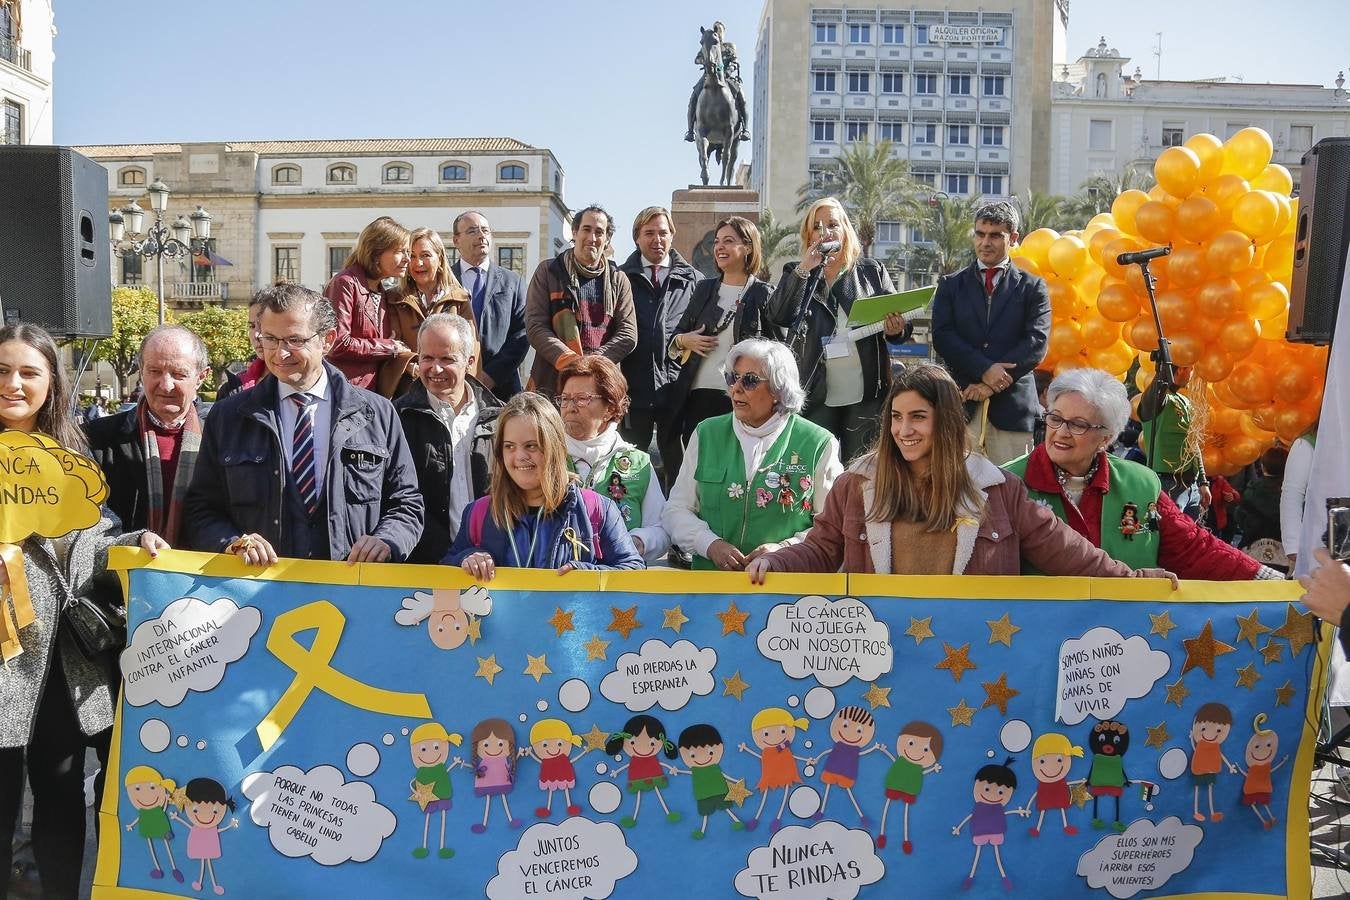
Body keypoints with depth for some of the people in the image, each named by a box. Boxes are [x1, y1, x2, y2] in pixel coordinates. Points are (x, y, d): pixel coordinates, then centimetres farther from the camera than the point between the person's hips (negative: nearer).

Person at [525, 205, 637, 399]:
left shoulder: (618, 280, 14)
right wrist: (568, 361, -15)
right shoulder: (548, 271, 9)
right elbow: (535, 327, 0)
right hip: (553, 382, -1)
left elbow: (628, 334, 5)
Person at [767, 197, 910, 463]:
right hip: (817, 397, 0)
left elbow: (900, 322, 12)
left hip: (866, 394, 0)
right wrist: (804, 269, -13)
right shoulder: (796, 274, 11)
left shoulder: (872, 271, 11)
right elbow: (779, 316, -6)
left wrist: (897, 329, -12)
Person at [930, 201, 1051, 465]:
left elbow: (1037, 342, -1)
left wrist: (994, 381, -10)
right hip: (961, 403, 1)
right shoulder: (951, 285, 14)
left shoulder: (1033, 287, 10)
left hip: (1012, 404, -1)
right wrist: (984, 369, -12)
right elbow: (942, 336, 1)